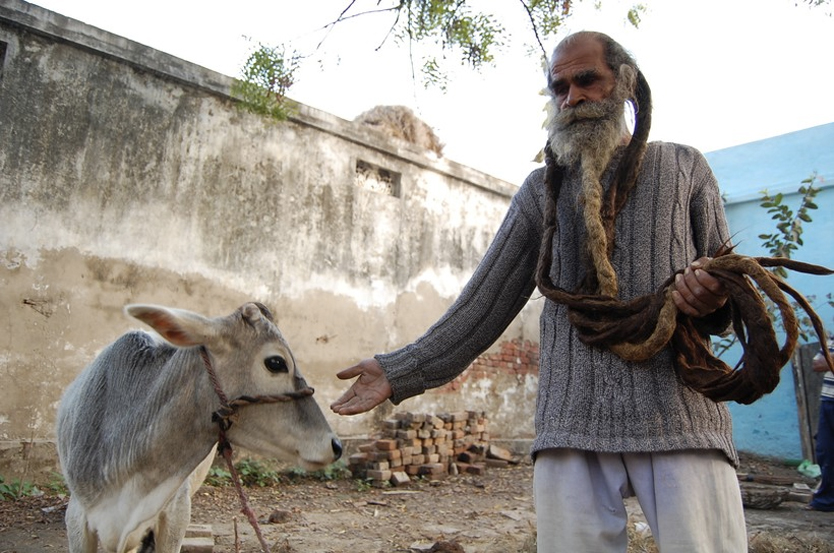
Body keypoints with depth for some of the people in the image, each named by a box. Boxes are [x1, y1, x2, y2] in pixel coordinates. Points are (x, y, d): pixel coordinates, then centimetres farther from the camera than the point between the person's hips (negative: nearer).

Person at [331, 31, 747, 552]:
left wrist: (715, 298, -13)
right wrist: (399, 372, 6)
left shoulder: (683, 167, 12)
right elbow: (483, 303, 12)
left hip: (681, 417, 0)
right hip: (572, 425, 1)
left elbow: (729, 286, 13)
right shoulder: (541, 190, 15)